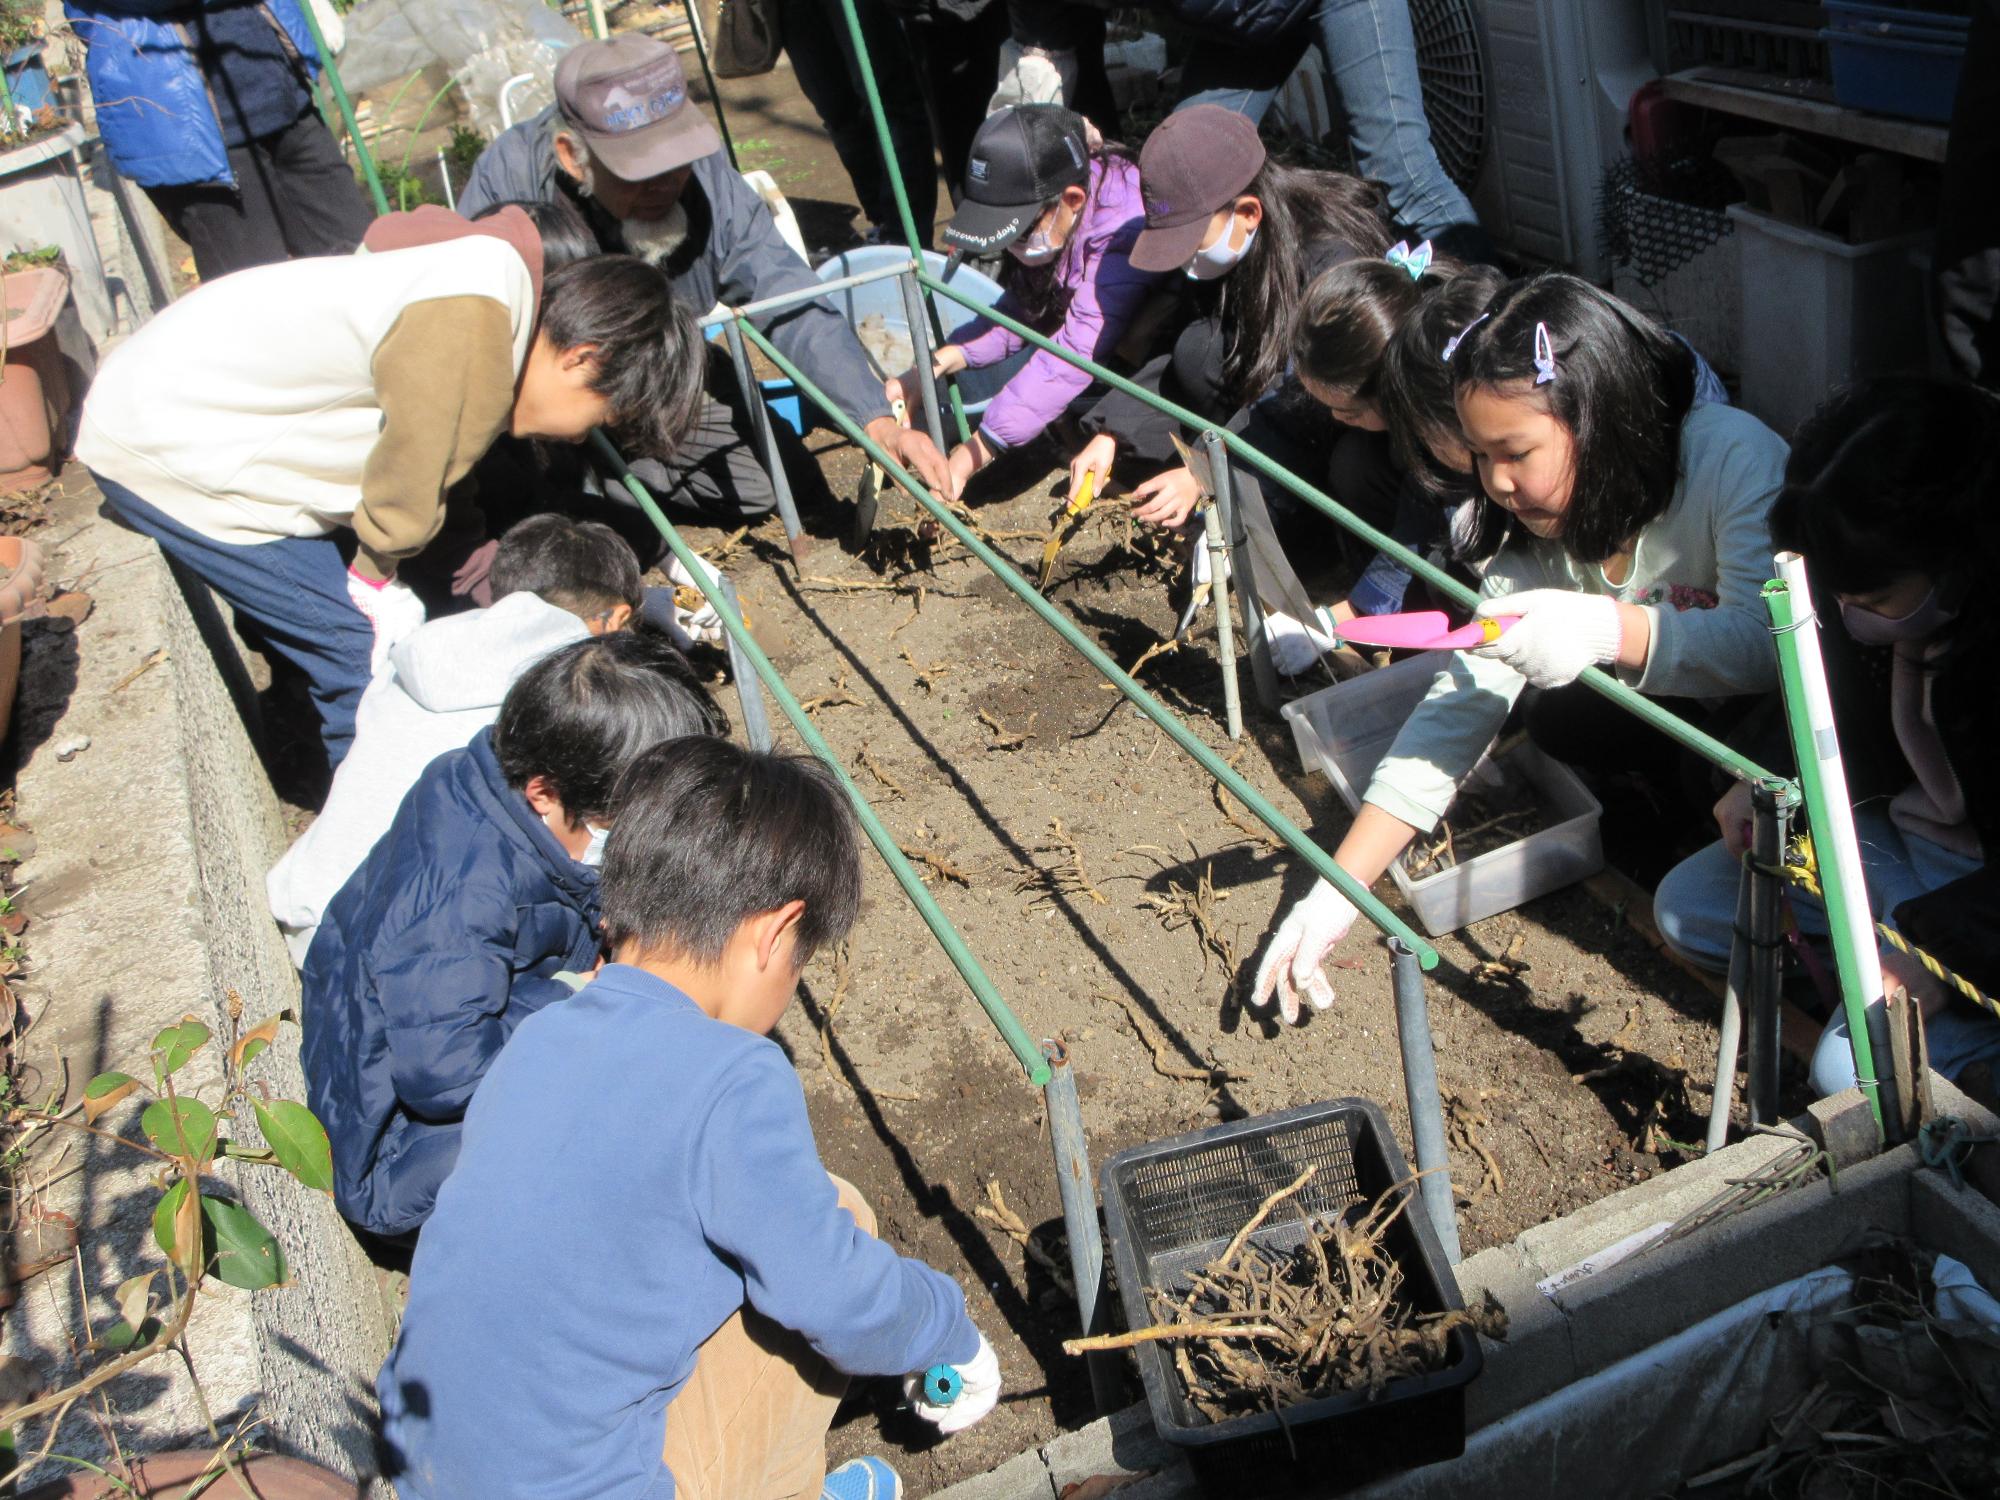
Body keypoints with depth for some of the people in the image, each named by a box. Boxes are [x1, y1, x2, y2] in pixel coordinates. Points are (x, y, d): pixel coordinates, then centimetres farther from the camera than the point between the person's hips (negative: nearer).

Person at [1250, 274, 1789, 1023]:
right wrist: (1337, 890, -25)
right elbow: (1457, 707, -19)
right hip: (1698, 708, 6)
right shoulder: (1537, 536, -13)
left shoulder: (1734, 459, -29)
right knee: (1561, 719, -20)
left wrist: (1612, 629, -53)